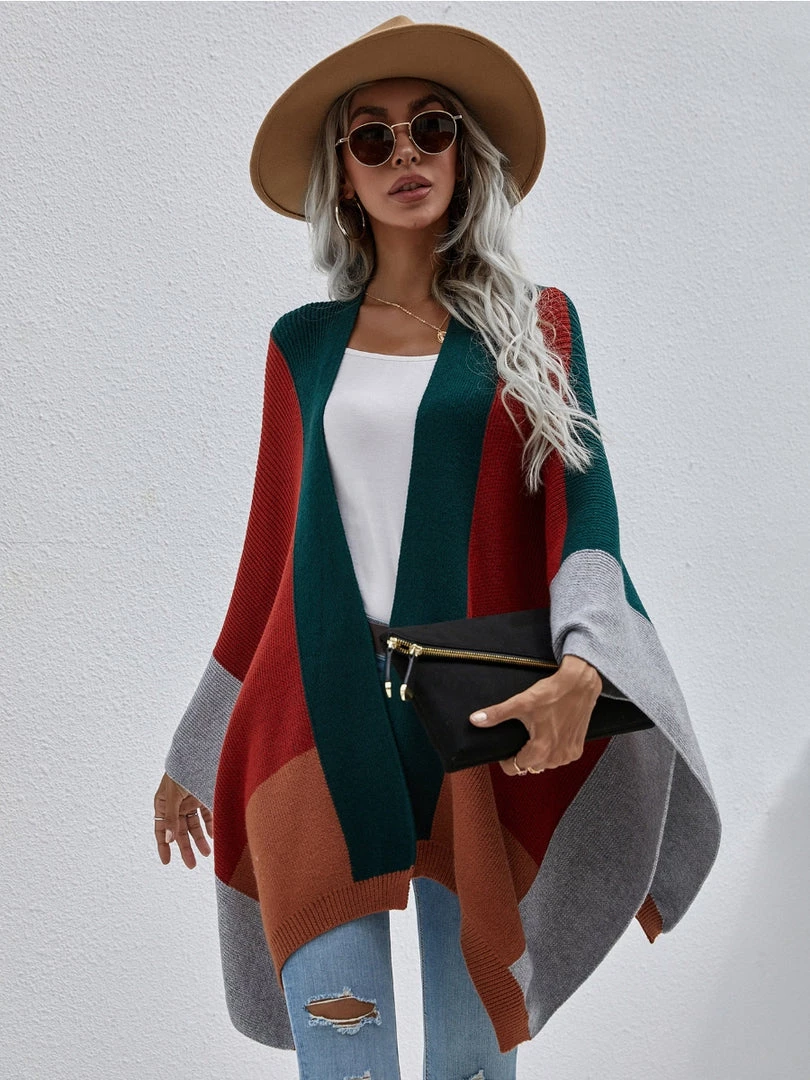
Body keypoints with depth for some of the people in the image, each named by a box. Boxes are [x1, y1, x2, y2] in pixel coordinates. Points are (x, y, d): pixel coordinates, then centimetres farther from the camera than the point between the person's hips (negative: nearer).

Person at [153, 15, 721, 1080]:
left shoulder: (532, 323, 9)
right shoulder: (304, 341, 13)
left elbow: (581, 501, -4)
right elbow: (272, 555, 16)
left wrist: (582, 662, -25)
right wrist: (193, 754, 18)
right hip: (318, 721, 1)